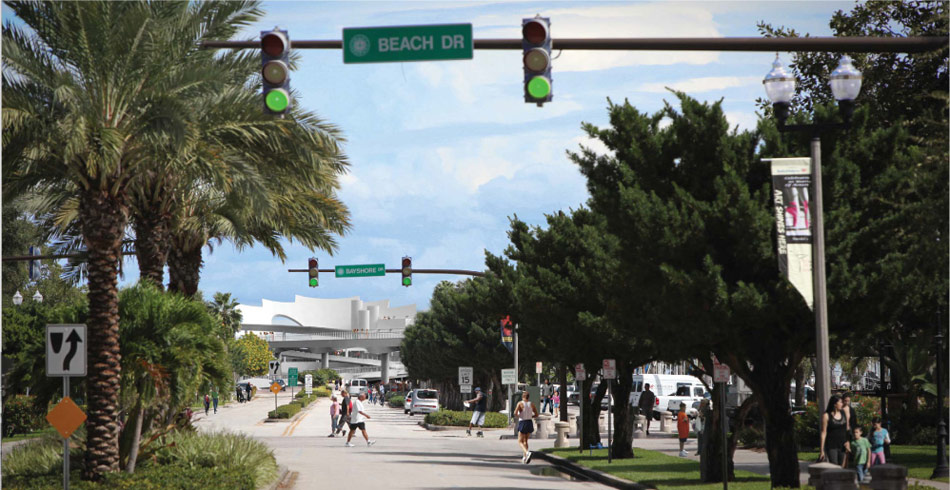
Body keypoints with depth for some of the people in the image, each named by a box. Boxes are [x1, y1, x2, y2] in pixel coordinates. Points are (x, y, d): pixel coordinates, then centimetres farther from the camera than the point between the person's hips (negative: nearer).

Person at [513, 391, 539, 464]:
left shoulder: (520, 403, -9)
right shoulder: (532, 404, 3)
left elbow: (515, 413, -19)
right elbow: (536, 415, 4)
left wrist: (517, 417, 2)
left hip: (522, 423, -4)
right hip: (530, 423, 5)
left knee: (520, 442, 2)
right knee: (525, 441, 20)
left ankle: (527, 452, -25)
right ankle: (525, 457, 17)